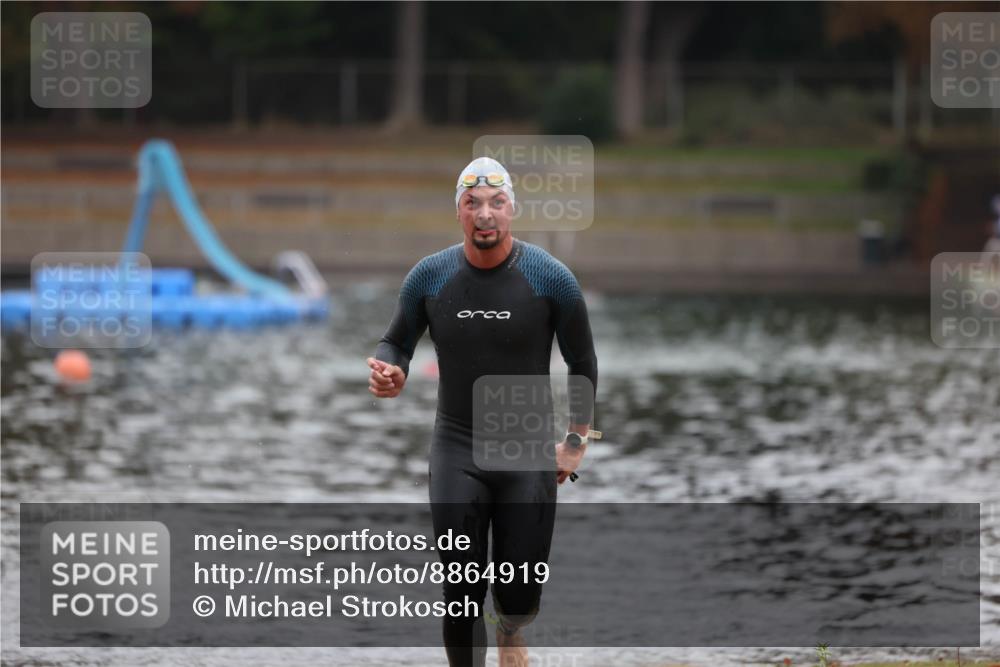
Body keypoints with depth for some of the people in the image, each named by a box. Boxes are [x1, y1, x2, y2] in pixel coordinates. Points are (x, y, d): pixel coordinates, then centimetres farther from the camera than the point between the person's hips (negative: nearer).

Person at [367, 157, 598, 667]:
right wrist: (387, 373, -14)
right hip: (456, 451, 1)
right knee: (461, 595, -9)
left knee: (520, 594, 2)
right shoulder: (429, 277, -3)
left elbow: (582, 363, 5)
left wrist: (576, 442, 2)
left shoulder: (551, 279, -6)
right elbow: (396, 343, 9)